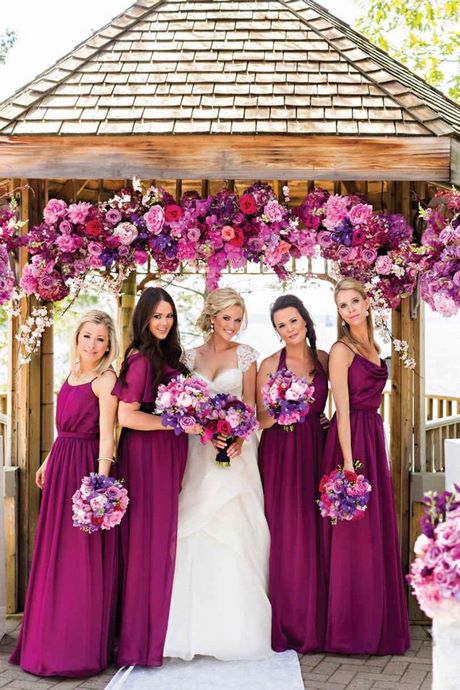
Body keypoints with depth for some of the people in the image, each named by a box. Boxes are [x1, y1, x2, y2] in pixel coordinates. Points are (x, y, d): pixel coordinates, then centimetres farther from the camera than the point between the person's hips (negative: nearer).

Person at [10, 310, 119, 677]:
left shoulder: (105, 379, -11)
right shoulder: (72, 374, 13)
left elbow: (106, 433, -19)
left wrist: (102, 477, -26)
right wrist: (50, 461, 23)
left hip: (87, 465, -8)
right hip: (62, 463, 8)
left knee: (82, 557, -2)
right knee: (54, 553, 14)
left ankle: (81, 648, 9)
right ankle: (51, 640, 28)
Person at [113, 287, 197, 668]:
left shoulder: (168, 356, 13)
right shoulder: (141, 358, -12)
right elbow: (127, 415, -17)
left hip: (170, 451, 8)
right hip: (146, 451, -8)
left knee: (165, 536, 12)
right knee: (147, 538, -2)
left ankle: (159, 629, 22)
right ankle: (141, 636, 8)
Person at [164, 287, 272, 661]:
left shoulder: (245, 354, 5)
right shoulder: (191, 356, 10)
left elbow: (249, 403, 2)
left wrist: (238, 437, -15)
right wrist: (202, 429, -9)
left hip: (235, 449, -2)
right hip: (198, 449, 2)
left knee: (234, 529, -6)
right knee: (197, 529, -1)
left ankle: (235, 626, 3)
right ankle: (198, 625, 7)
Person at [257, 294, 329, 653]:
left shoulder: (323, 359, 7)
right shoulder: (270, 365, -1)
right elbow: (262, 420, -3)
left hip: (315, 449, 3)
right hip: (280, 453, -2)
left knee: (315, 534, 3)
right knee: (285, 536, -2)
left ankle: (315, 621, 15)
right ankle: (287, 625, 10)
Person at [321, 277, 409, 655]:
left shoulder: (371, 346, 15)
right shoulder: (342, 350, -9)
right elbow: (342, 409, -15)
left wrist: (382, 455, 18)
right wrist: (349, 463, -20)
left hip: (375, 438, 8)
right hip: (352, 441, -8)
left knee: (377, 533, 12)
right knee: (353, 536, -3)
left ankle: (377, 625, 23)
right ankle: (350, 630, 8)